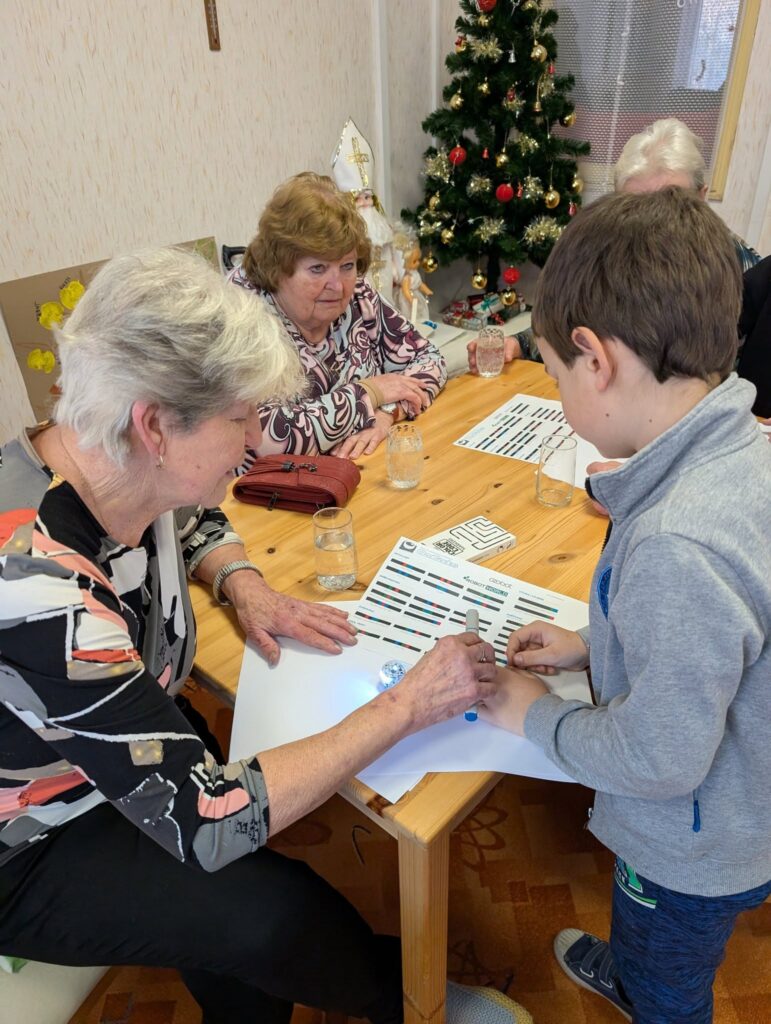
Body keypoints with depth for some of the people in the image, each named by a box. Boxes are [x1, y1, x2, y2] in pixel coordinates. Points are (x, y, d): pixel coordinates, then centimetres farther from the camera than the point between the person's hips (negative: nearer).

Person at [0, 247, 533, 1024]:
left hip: (117, 759, 7)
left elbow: (193, 522, 11)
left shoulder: (117, 470, -14)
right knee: (279, 915, -18)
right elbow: (205, 822, -34)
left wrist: (243, 584, -10)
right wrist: (408, 706, -29)